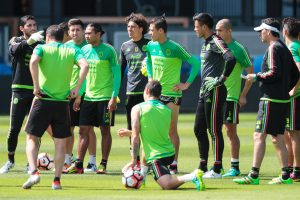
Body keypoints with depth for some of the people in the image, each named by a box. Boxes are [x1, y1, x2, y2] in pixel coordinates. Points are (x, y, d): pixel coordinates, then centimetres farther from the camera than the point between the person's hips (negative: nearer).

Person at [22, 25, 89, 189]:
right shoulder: (72, 51, 9)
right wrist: (76, 89, -6)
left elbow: (33, 62, -18)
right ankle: (57, 180, 5)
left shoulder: (42, 48, 4)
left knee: (31, 138, 8)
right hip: (62, 102, 2)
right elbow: (85, 65, -9)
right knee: (60, 143, 11)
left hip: (42, 100, -2)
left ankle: (34, 172, -12)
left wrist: (36, 86, -14)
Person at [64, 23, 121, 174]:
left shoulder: (108, 50, -8)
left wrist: (114, 97, -14)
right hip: (88, 97, 5)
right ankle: (78, 165, 4)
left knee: (105, 130, 1)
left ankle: (103, 164, 7)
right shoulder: (84, 50, 7)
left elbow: (117, 74, -8)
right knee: (83, 130, 2)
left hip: (105, 97, -5)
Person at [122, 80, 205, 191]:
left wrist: (134, 161, -6)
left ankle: (192, 177, -41)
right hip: (170, 153, 7)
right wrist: (129, 133, 35)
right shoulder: (168, 110, 11)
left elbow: (135, 137, -10)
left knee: (167, 184, -22)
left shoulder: (137, 109, -5)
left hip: (156, 157, -7)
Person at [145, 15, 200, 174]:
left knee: (172, 130, -1)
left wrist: (187, 84, -12)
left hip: (172, 94, -5)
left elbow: (195, 63, -13)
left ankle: (174, 164, 5)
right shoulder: (151, 46, 5)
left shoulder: (175, 48, -13)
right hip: (156, 93, 5)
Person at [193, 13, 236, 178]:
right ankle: (202, 167, 18)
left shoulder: (216, 41, -13)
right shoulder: (206, 43, 17)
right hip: (204, 91, 10)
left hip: (215, 91, -10)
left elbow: (230, 59, -28)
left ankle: (217, 169, -3)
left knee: (215, 131, -7)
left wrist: (222, 78, -20)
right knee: (199, 129, 12)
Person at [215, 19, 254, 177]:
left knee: (231, 131, -3)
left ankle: (235, 167, 3)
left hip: (231, 96, -6)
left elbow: (250, 72, -6)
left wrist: (243, 95, -9)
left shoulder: (238, 49, -8)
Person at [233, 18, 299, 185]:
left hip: (271, 100, -10)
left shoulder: (273, 48, -11)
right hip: (283, 99, 10)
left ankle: (254, 176, -13)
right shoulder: (284, 48, 17)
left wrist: (257, 77, -10)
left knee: (259, 136, -9)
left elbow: (274, 73, -22)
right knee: (278, 138, 13)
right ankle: (285, 176, 12)